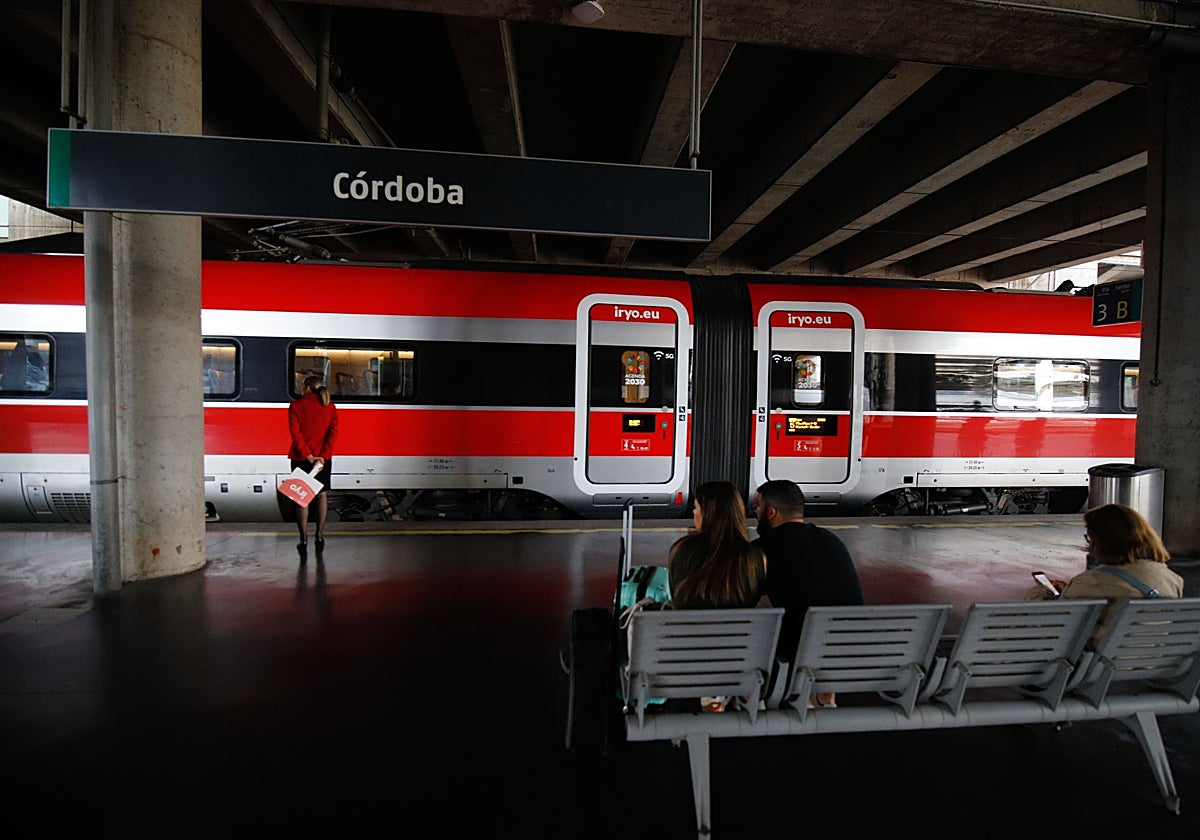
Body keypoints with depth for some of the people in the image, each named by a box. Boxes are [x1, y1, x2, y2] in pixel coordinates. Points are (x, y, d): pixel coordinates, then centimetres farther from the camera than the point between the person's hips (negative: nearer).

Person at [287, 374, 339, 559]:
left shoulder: (296, 406, -3)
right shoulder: (330, 407, 5)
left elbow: (295, 432, -12)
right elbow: (333, 432, -6)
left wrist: (308, 456, -12)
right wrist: (322, 456, -11)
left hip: (301, 458, -2)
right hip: (323, 458, 2)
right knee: (322, 495, 14)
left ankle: (304, 540, 3)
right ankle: (320, 537, 18)